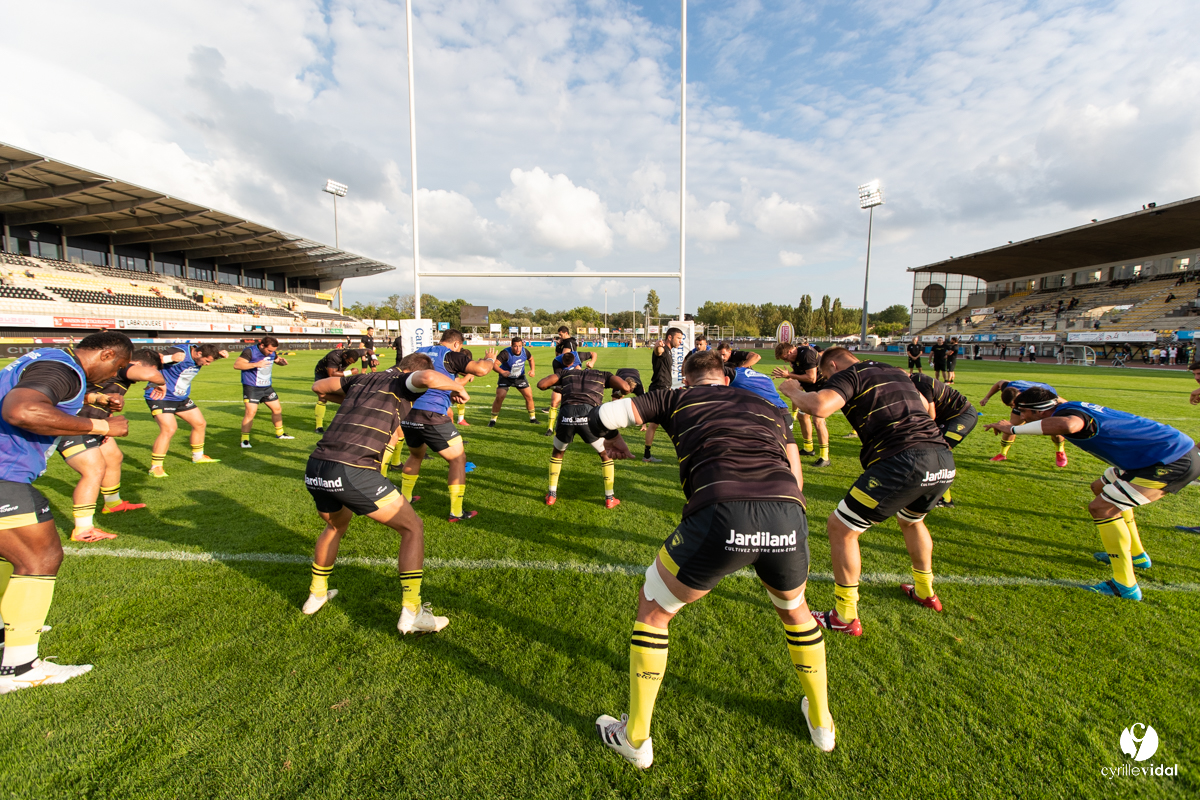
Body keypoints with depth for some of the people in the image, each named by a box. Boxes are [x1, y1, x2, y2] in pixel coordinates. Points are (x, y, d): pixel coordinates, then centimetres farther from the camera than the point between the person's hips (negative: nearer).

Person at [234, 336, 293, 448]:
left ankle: (280, 433, 31)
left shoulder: (272, 353, 2)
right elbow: (236, 365, -25)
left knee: (277, 408, 13)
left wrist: (283, 361, -3)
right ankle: (245, 439, -3)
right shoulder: (250, 351, -16)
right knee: (251, 412, -15)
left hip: (267, 387, 7)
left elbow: (278, 360, 22)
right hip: (251, 387, -7)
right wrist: (256, 364, -35)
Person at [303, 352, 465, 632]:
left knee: (336, 526, 37)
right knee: (413, 528, 5)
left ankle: (316, 594, 51)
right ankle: (411, 613, 3)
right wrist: (457, 388, -2)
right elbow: (428, 378, -20)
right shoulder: (401, 382, 3)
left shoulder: (363, 379, 22)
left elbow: (319, 387, 36)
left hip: (314, 470, 8)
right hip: (352, 472, -8)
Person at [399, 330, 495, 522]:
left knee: (416, 455, 32)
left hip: (407, 414, 7)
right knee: (458, 459, 6)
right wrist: (490, 359, 8)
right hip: (431, 416, -7)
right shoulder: (451, 355, -2)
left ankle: (404, 498, 43)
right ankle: (456, 513, 6)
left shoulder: (419, 352, 18)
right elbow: (480, 370, -15)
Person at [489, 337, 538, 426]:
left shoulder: (525, 351, -14)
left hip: (520, 377, 4)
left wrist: (532, 370, -5)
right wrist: (502, 372, -56)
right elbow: (495, 364, -39)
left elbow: (531, 359, 10)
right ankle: (493, 420, 2)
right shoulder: (506, 353, -29)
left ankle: (533, 418, 20)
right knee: (499, 397, -15)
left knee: (529, 396, 0)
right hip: (506, 377, -4)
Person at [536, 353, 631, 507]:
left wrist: (554, 386, 39)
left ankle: (552, 495, 33)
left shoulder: (566, 373, 29)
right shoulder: (603, 375, 26)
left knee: (557, 453, 31)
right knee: (606, 454, 24)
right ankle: (610, 499, 27)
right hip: (589, 415, -1)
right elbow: (625, 387, 10)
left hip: (566, 415, 2)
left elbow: (541, 384, 17)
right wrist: (620, 393, 33)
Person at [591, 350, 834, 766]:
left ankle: (635, 738, 34)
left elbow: (601, 416, 18)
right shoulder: (770, 408, 30)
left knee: (652, 609, 23)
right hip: (788, 518, 4)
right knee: (794, 608, 38)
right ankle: (821, 722, 54)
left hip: (721, 515, -4)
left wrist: (615, 443, 40)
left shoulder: (678, 398, 22)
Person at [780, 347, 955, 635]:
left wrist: (793, 391, 1)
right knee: (911, 520, 36)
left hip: (901, 462, -8)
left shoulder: (849, 374, 2)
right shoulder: (898, 373, 24)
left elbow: (819, 406, -19)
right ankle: (925, 592, 54)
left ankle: (846, 617, 13)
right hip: (944, 461, 9)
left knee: (840, 528, 5)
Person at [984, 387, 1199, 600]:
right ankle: (1136, 555, 40)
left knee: (1101, 507, -13)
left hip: (1174, 462, -10)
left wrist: (1014, 429, -43)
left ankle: (1125, 586, -4)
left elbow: (1068, 424, -51)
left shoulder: (1067, 412, -24)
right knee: (1101, 488, 24)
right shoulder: (1069, 408, 5)